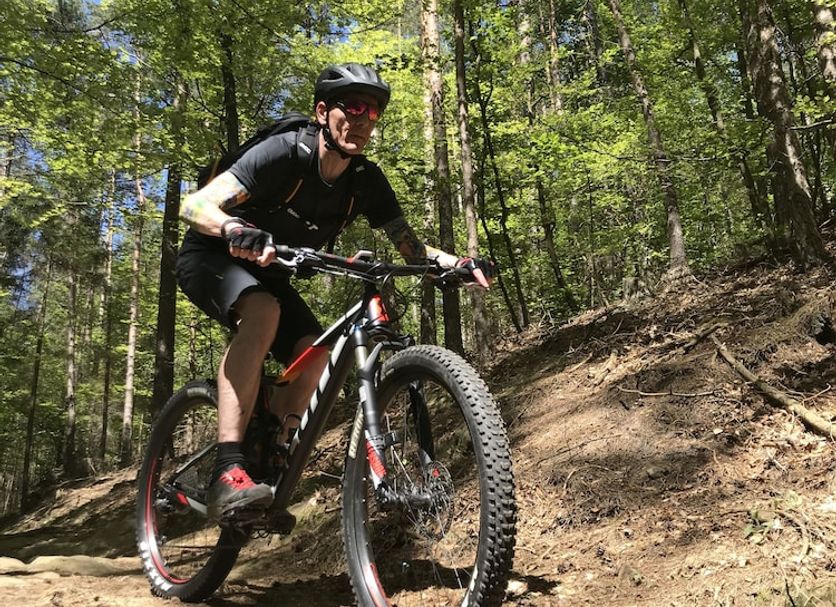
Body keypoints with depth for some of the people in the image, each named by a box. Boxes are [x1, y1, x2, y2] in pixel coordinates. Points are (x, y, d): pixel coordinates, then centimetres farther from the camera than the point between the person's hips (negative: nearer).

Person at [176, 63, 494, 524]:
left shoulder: (366, 181, -11)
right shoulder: (284, 154, -27)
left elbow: (410, 247, -12)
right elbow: (194, 205, -33)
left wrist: (459, 263, -31)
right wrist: (235, 230, -55)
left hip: (267, 271, 6)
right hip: (211, 257, -5)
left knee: (313, 354, -17)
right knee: (263, 312, -37)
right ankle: (228, 473, -39)